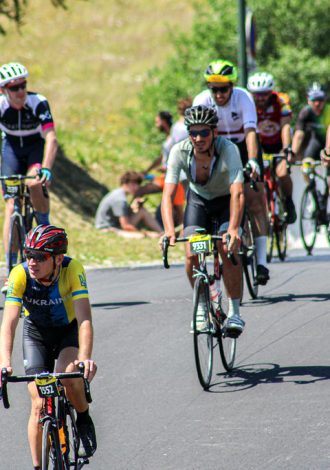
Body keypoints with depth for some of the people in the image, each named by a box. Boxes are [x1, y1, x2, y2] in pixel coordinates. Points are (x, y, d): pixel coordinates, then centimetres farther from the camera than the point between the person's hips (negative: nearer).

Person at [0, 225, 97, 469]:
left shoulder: (72, 269, -32)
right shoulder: (20, 275, -29)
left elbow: (84, 318, -39)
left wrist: (85, 358, -54)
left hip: (69, 330, -1)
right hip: (36, 333, 1)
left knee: (69, 375, -30)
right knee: (39, 404, -8)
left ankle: (84, 420, -1)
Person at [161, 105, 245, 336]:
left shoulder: (228, 149, -36)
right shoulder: (180, 152, -29)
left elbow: (238, 193, -45)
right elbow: (168, 194, -36)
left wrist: (233, 229, -60)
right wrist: (169, 231, -52)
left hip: (226, 200, -2)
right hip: (198, 199, 2)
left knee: (228, 250, -24)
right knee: (191, 255, -16)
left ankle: (235, 311, -11)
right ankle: (202, 305, 9)